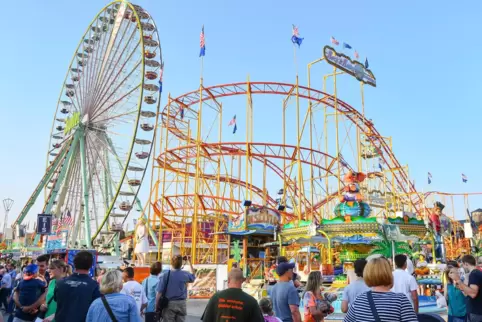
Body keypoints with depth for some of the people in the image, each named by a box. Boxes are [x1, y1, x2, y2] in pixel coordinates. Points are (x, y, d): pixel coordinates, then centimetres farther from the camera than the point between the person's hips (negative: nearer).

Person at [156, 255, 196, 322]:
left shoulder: (165, 275, -10)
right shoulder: (185, 274, -1)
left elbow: (159, 292, -11)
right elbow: (193, 276, 24)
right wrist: (189, 261, 26)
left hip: (169, 304, -2)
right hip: (181, 303, 2)